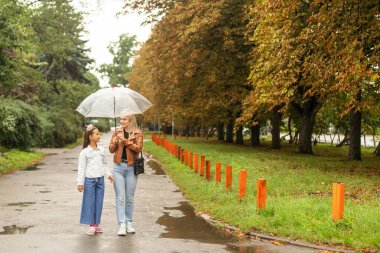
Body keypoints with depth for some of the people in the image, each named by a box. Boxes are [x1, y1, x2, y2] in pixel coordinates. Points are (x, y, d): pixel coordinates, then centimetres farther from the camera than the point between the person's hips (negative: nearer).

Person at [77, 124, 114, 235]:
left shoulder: (101, 150, 7)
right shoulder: (84, 152, -8)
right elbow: (81, 168, -6)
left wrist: (109, 174, 13)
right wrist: (80, 182, -9)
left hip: (100, 179, 5)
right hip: (89, 180, -5)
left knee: (99, 202, 7)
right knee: (90, 202, 1)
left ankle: (96, 224, 18)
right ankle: (91, 225, 9)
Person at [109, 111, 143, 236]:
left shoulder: (138, 133, 1)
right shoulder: (117, 131, 7)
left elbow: (138, 148, -13)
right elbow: (111, 150, 6)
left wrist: (126, 141, -21)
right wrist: (115, 143, -15)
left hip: (131, 168, -1)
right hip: (118, 167, 1)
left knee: (130, 197, 7)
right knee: (120, 197, -4)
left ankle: (129, 222, 19)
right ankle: (121, 224, -6)